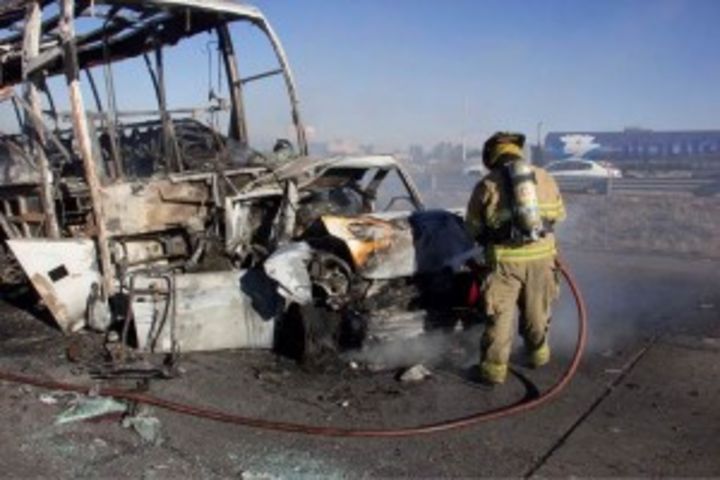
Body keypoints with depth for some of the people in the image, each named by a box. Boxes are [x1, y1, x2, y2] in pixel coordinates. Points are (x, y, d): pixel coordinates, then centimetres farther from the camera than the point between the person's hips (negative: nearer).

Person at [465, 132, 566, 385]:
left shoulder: (486, 184, -5)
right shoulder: (544, 178, 5)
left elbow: (473, 228, 2)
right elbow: (559, 214, 16)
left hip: (505, 259, -3)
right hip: (541, 255, 3)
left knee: (500, 315, 6)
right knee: (536, 311, 20)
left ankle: (495, 366, 8)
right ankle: (538, 353, 37)